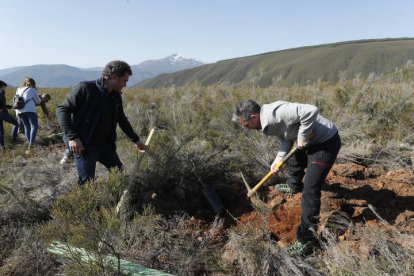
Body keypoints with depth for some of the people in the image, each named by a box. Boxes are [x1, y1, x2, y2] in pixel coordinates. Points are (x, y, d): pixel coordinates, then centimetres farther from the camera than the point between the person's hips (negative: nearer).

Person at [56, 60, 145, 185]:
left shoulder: (116, 96, 7)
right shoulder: (85, 89, -14)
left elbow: (122, 120, 20)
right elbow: (62, 110, -12)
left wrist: (136, 139, 27)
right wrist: (72, 137, -21)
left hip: (106, 144, 7)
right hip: (85, 146, -7)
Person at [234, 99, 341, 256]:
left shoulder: (276, 112, -32)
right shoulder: (268, 121, -1)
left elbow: (311, 111, -38)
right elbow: (285, 137, 7)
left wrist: (302, 136, -28)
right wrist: (279, 157, -7)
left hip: (326, 142, -10)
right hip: (310, 141, 10)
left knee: (310, 190, -14)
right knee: (295, 160, 35)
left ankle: (306, 241, -6)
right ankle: (294, 186, 68)